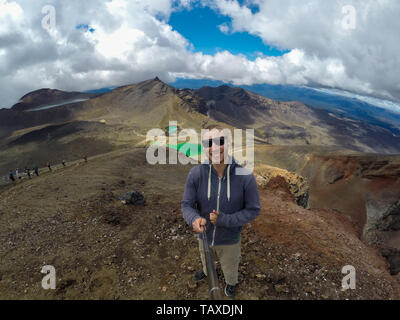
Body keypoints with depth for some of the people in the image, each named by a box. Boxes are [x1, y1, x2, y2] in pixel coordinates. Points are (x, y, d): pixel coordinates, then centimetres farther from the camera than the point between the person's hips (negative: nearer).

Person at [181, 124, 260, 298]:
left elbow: (253, 210, -19)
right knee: (205, 259, 36)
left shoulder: (245, 176, -28)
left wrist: (224, 219, -29)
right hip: (205, 236, 2)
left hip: (230, 239, -2)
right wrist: (194, 219, -38)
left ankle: (231, 283, 66)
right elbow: (187, 205, -16)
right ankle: (206, 271, 73)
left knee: (230, 267, 30)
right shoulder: (196, 173, -25)